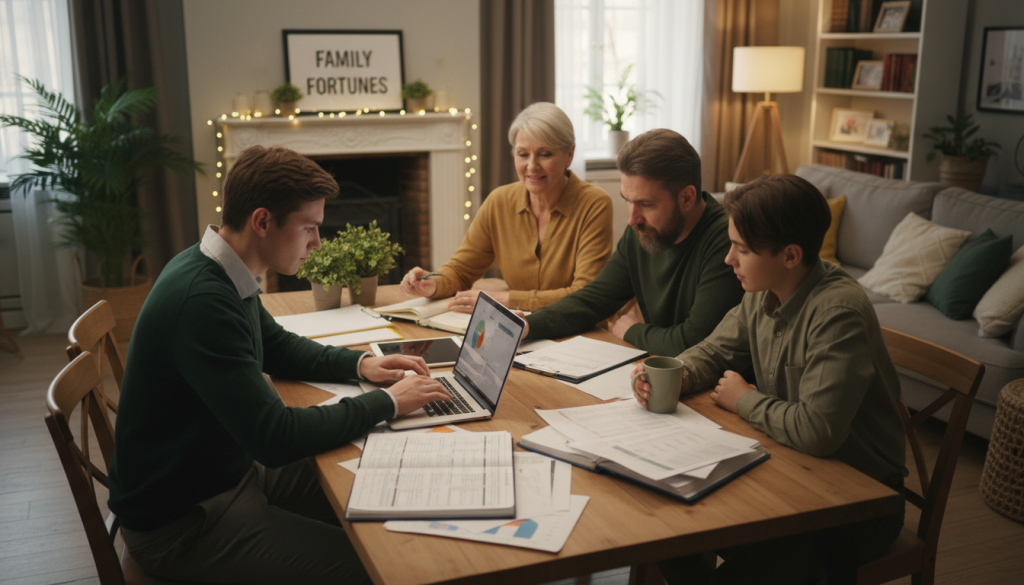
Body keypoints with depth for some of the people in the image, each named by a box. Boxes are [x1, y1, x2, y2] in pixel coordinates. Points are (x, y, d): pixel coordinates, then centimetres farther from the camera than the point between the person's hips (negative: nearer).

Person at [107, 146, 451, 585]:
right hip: (179, 519, -9)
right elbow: (275, 437, -31)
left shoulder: (221, 273, 0)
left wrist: (360, 363, 3)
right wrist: (387, 402, -20)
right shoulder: (201, 300, -30)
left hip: (229, 471, 9)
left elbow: (278, 347, 19)